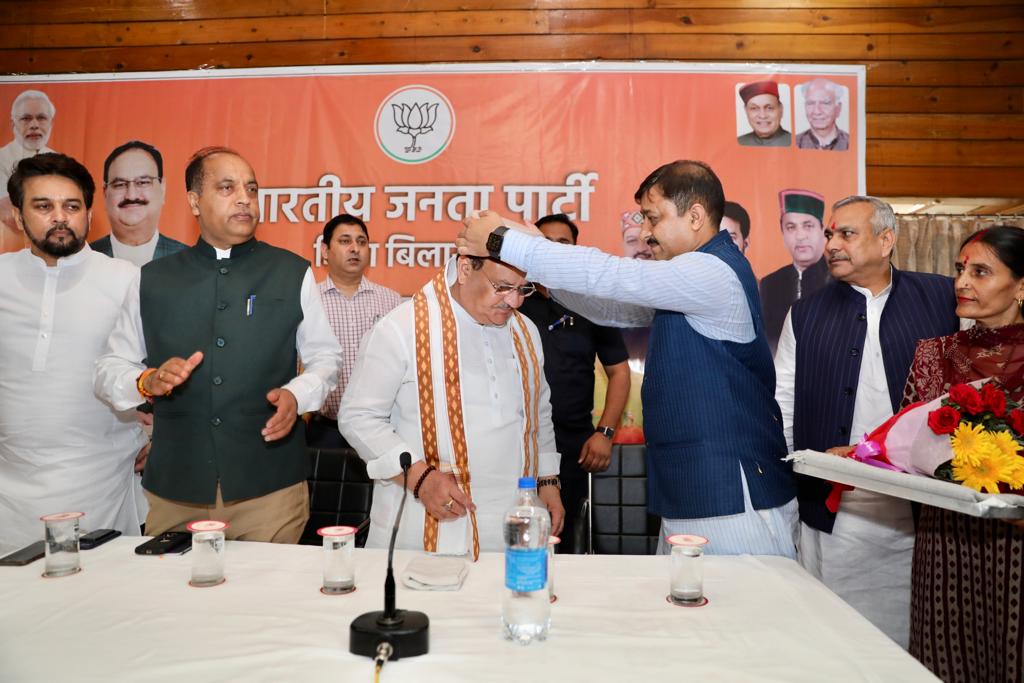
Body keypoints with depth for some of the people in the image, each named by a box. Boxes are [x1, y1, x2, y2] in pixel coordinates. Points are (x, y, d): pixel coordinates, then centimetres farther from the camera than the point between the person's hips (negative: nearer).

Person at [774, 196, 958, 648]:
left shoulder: (942, 298, 3)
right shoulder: (806, 314, 7)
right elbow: (782, 403, 7)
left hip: (920, 512, 0)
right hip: (832, 515, 1)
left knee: (911, 637, 10)